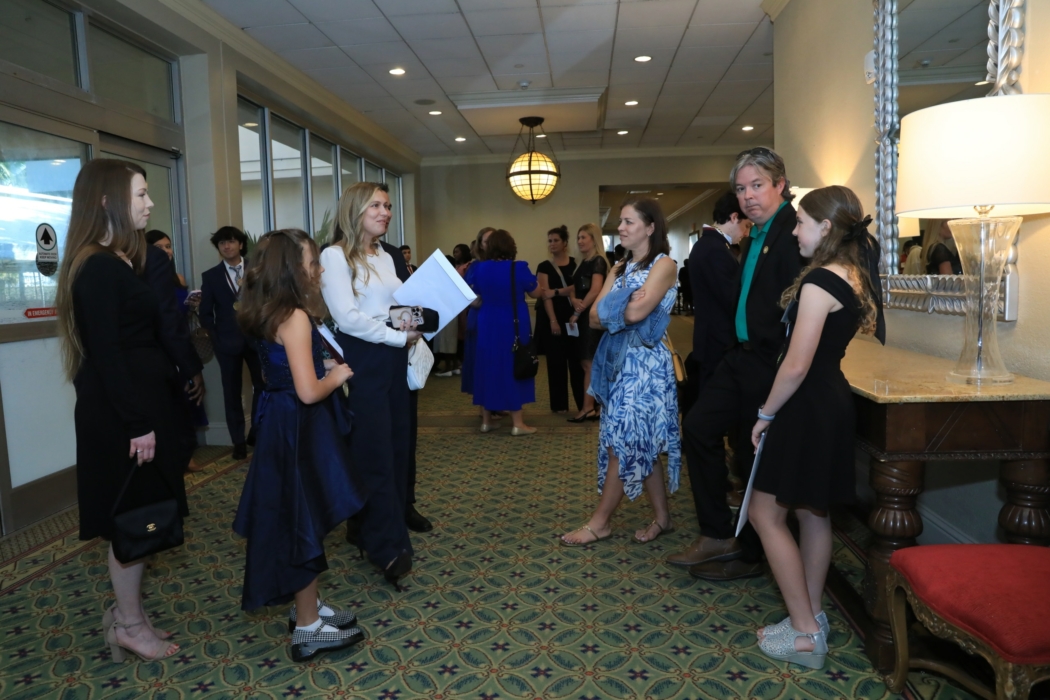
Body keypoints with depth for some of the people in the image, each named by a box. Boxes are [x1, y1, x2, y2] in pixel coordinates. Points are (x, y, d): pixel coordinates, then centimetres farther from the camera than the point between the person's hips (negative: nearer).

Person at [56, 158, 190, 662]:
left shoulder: (120, 261, 12)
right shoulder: (99, 267, -17)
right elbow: (106, 353, -21)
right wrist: (137, 424, -20)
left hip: (139, 403, 9)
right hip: (121, 415, -9)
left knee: (139, 516, 16)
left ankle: (126, 613, 30)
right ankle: (129, 625, 19)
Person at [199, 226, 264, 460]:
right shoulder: (210, 276, 5)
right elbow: (205, 313, 5)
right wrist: (216, 339, -1)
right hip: (228, 341, 0)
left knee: (263, 385, 6)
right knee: (232, 392, 6)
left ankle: (257, 432, 24)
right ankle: (238, 441, 15)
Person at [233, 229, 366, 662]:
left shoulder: (265, 314, 7)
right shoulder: (296, 317, -21)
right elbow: (308, 392, -26)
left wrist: (322, 366, 13)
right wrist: (337, 376, -9)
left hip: (280, 424, 9)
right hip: (300, 430, -9)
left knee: (292, 520, 18)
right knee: (305, 523, 1)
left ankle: (305, 607, 33)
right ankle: (309, 629, 15)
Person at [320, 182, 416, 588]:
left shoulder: (385, 257, 15)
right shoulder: (335, 256, -7)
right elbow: (347, 317, -15)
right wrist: (400, 337, -14)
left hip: (394, 360, 8)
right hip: (362, 361, -7)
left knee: (397, 447, 10)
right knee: (376, 454, -2)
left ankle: (367, 529, 25)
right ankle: (388, 547, 7)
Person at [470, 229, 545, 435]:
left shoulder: (479, 268, -2)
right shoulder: (519, 268, -12)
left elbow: (473, 301, 4)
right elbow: (536, 293, 0)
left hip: (487, 324, 3)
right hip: (514, 325, -3)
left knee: (488, 367, 12)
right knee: (514, 367, 5)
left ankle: (486, 420, 18)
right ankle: (517, 423, 7)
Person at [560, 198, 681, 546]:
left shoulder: (663, 264, -7)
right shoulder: (620, 268, 15)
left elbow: (636, 313, -22)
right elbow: (594, 317, 3)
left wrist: (611, 308, -3)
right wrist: (626, 305, -13)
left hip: (645, 363, -8)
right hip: (619, 360, 8)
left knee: (624, 442, -2)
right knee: (641, 444, 11)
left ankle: (600, 521, 9)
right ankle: (662, 517, 23)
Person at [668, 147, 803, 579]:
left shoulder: (794, 230, -16)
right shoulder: (756, 235, 15)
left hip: (771, 364, -10)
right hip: (744, 357, 10)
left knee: (755, 456, 3)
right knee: (698, 427, 10)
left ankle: (752, 555, 25)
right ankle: (717, 536, 21)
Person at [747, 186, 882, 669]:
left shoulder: (820, 281, -19)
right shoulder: (853, 277, 10)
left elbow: (796, 365, -22)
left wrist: (766, 414, -10)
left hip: (808, 408, -10)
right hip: (834, 403, 10)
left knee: (766, 514, 1)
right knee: (813, 513, 17)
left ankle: (804, 634, 8)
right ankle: (811, 617, 29)